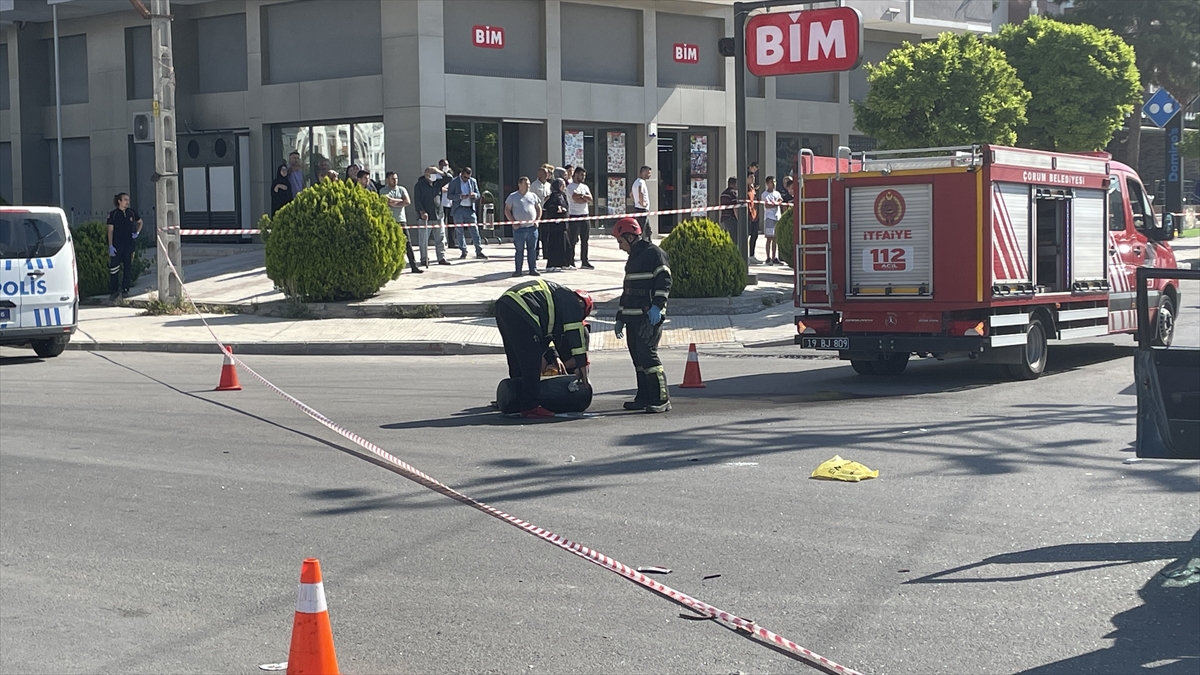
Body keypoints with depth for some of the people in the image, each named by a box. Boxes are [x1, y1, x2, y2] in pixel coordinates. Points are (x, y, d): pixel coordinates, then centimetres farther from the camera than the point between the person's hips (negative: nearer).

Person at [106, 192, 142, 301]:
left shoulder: (131, 212, 7)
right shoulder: (113, 214, -3)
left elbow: (140, 222, 26)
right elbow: (110, 231, -3)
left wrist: (137, 232, 9)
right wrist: (110, 246, -10)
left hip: (129, 244, 3)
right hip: (117, 244, -3)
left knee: (128, 267, 5)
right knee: (114, 268, -5)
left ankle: (125, 290, 13)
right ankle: (113, 291, 2)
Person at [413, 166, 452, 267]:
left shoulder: (437, 183, 12)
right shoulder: (419, 185, -3)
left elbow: (449, 178, 11)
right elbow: (417, 200, -8)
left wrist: (439, 171, 1)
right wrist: (422, 212, -19)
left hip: (438, 217, 5)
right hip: (425, 217, -5)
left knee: (440, 239, 4)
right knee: (423, 240, -1)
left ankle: (441, 258, 10)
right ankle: (424, 259, 6)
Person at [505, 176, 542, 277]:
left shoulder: (533, 196, 11)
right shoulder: (513, 197, 1)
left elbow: (539, 208, 19)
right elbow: (507, 210, 1)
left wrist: (537, 220, 4)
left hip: (532, 228, 3)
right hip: (519, 228, -3)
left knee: (532, 250, 6)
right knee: (519, 250, 1)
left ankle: (533, 269, 13)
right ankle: (518, 270, 7)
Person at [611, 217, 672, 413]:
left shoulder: (654, 253, -7)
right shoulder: (633, 258, 22)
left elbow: (664, 280, -16)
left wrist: (656, 306, -25)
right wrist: (620, 317, 24)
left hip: (649, 317, -10)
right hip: (633, 317, 10)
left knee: (647, 354, -15)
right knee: (637, 357, 9)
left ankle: (662, 399, -13)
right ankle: (644, 397, 14)